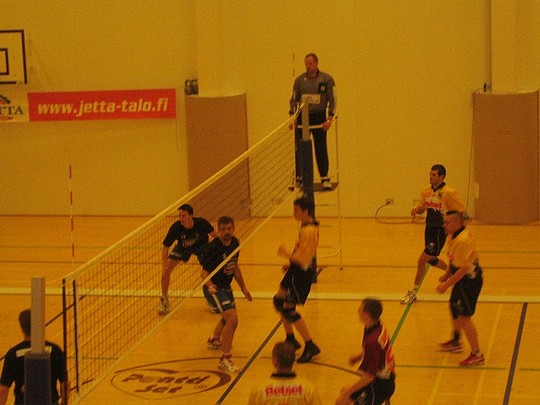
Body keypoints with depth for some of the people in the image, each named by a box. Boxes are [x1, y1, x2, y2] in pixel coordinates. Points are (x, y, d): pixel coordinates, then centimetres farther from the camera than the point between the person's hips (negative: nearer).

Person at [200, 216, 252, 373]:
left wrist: (243, 287, 16)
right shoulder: (213, 247, -24)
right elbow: (204, 272, -19)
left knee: (228, 317, 30)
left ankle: (214, 340, 60)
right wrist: (209, 285, -39)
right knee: (232, 319, -23)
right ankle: (225, 359, -16)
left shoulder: (235, 243, -2)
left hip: (226, 287, 9)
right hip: (214, 288, -9)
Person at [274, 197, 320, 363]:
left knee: (288, 309, -5)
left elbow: (303, 259, -28)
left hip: (301, 274, -10)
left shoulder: (308, 231, -24)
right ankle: (291, 339, 32)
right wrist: (290, 264, 13)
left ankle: (310, 346, 2)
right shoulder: (308, 227, 8)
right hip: (296, 271, 10)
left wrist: (287, 254, -15)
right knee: (279, 301, 20)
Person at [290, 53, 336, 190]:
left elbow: (332, 100, 0)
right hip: (302, 117, 2)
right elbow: (294, 100, 11)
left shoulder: (326, 79, 0)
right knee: (299, 149, 0)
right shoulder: (299, 80, 6)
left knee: (321, 149, 1)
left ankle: (325, 178, 7)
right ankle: (297, 178, 6)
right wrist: (292, 117, 1)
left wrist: (330, 118, -8)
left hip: (319, 117, -2)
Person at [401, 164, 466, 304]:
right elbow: (422, 208, 16)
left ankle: (413, 292, 1)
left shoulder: (448, 193, -16)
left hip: (440, 231, -8)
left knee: (422, 260, -10)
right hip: (429, 229, 8)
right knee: (431, 260, 21)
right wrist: (416, 210, -7)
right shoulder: (426, 192, 4)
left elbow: (461, 211, -10)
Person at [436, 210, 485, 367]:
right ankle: (455, 342, 48)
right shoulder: (454, 236, 4)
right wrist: (447, 274, 14)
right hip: (463, 280, 11)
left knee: (464, 317, -7)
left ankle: (477, 355, 1)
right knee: (454, 308, 26)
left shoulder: (463, 240, -28)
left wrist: (446, 285, -24)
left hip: (469, 281, -11)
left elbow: (463, 269, -29)